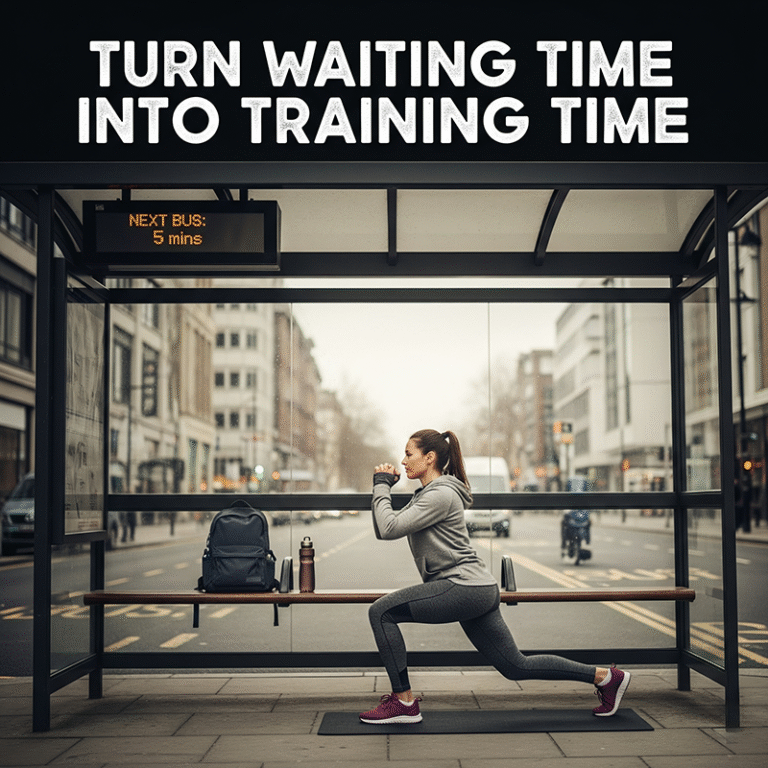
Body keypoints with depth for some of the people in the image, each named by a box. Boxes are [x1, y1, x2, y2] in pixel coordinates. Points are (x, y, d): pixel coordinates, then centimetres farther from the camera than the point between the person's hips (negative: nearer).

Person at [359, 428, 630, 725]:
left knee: (381, 611, -11)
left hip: (465, 588, -10)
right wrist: (383, 486, 11)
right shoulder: (426, 494, 18)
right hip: (474, 591, 10)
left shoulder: (441, 494, -12)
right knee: (516, 666, 12)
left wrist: (381, 487, -7)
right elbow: (383, 531, 19)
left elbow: (391, 528, -18)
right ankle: (606, 676, 18)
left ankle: (403, 701, -5)